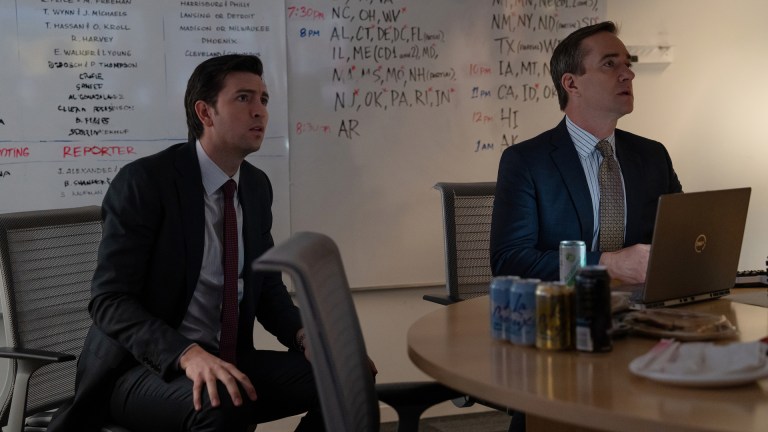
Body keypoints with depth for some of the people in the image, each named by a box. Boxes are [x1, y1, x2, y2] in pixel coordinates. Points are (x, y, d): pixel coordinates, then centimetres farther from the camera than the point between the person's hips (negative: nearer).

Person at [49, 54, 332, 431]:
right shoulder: (144, 181, -14)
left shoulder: (257, 186, 7)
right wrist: (189, 354, -35)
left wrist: (303, 334, -8)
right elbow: (110, 300, -19)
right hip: (142, 367, -6)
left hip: (224, 361, 6)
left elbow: (266, 285, 14)